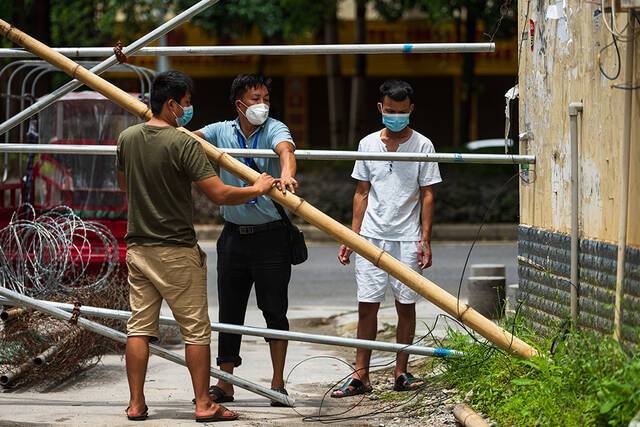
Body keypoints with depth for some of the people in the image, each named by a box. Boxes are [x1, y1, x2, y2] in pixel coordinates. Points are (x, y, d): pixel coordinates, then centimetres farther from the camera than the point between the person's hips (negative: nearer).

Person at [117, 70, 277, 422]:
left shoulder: (127, 138, 3)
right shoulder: (184, 144, -16)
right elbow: (219, 194, -19)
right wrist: (257, 189, -4)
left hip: (138, 247, 6)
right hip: (177, 252, -6)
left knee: (139, 326, 9)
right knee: (196, 330, 3)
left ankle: (136, 404, 9)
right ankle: (204, 404, 5)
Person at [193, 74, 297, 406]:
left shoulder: (274, 129, -6)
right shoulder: (222, 132, 6)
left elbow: (285, 149, -26)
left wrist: (287, 173, -49)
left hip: (271, 234, -3)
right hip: (234, 234, 3)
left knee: (274, 310, 1)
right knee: (229, 312, 7)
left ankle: (278, 383, 10)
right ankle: (224, 384, 14)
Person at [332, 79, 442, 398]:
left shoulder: (422, 145, 1)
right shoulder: (368, 144, 9)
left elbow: (427, 195, 1)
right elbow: (362, 193, 13)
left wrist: (425, 239, -6)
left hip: (407, 239, -2)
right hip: (371, 236, 2)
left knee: (406, 305, 2)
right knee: (367, 305, 0)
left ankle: (401, 372, 12)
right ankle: (361, 376, 3)